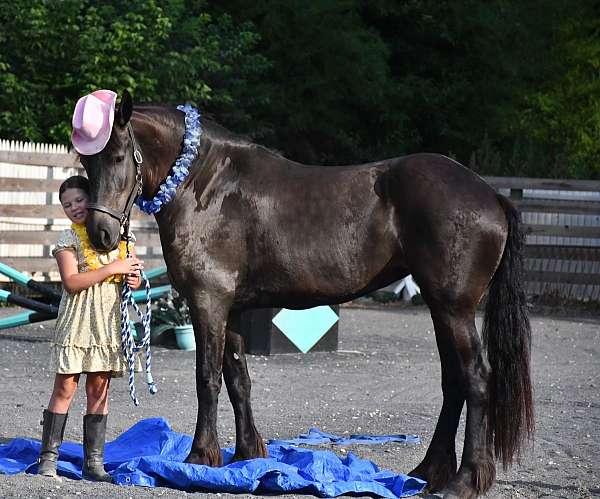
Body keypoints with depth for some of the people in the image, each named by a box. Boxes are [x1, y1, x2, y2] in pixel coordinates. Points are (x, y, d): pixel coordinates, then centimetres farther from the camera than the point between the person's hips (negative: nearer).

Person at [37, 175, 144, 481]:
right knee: (65, 388, -4)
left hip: (108, 321, 4)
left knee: (99, 389, 5)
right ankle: (48, 458, -1)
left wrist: (134, 279, -5)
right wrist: (112, 269, -17)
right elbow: (72, 282, -14)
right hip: (77, 321, -4)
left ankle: (94, 461, 8)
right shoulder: (68, 240, -2)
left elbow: (135, 277, 20)